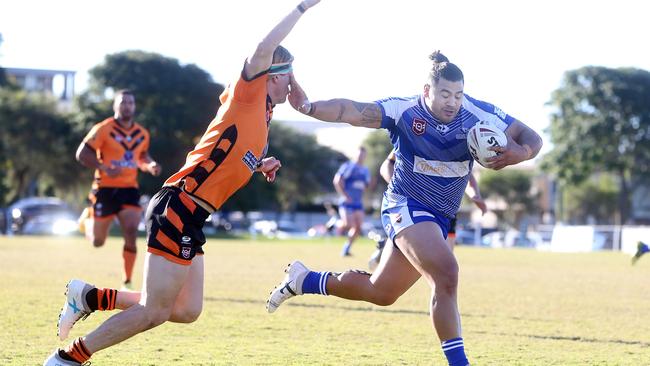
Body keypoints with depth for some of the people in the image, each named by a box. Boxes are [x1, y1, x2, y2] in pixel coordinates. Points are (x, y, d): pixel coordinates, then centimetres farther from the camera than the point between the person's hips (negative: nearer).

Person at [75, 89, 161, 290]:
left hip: (129, 189, 3)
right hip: (105, 189, -3)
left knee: (131, 234, -17)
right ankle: (87, 218, 43)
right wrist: (105, 168, -23)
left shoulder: (142, 134, 7)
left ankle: (127, 282, -5)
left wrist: (150, 165, 1)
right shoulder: (104, 129, -9)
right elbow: (82, 154, -10)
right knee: (97, 242, 6)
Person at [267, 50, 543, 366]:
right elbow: (352, 112, -26)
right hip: (406, 206, -6)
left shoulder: (480, 114, -10)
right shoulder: (404, 110, -17)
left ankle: (303, 280, 37)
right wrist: (309, 107, -42)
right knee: (445, 274, -28)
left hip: (439, 219, 6)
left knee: (380, 292, 16)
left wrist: (520, 153, -34)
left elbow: (531, 137, -10)